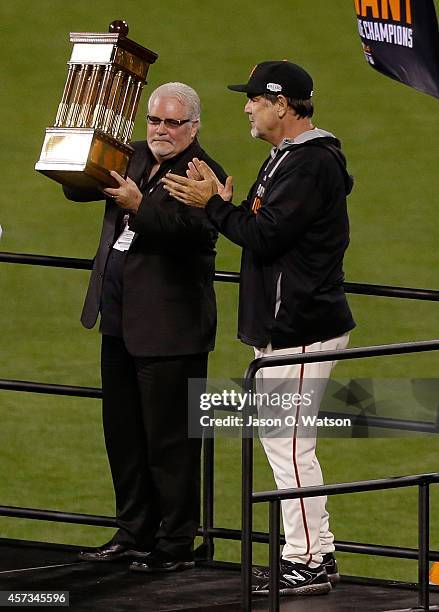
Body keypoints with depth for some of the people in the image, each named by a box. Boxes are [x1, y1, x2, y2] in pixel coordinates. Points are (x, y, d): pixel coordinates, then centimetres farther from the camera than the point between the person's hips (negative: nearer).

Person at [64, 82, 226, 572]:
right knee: (123, 434, 16)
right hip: (120, 323, 9)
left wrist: (139, 205, -38)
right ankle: (135, 533, 26)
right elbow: (77, 189, 13)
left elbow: (187, 228, -26)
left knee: (170, 440, -3)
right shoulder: (133, 158, 12)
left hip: (169, 328, -8)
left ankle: (176, 544, 4)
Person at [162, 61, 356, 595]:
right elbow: (262, 230, 16)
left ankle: (306, 562, -4)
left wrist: (213, 205, -12)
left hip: (301, 330, -11)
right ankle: (315, 554, 20)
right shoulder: (285, 158, 18)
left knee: (289, 444, -9)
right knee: (279, 439, 15)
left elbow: (264, 236, -22)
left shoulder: (311, 164, -17)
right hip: (278, 328, 11)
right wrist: (220, 202, 4)